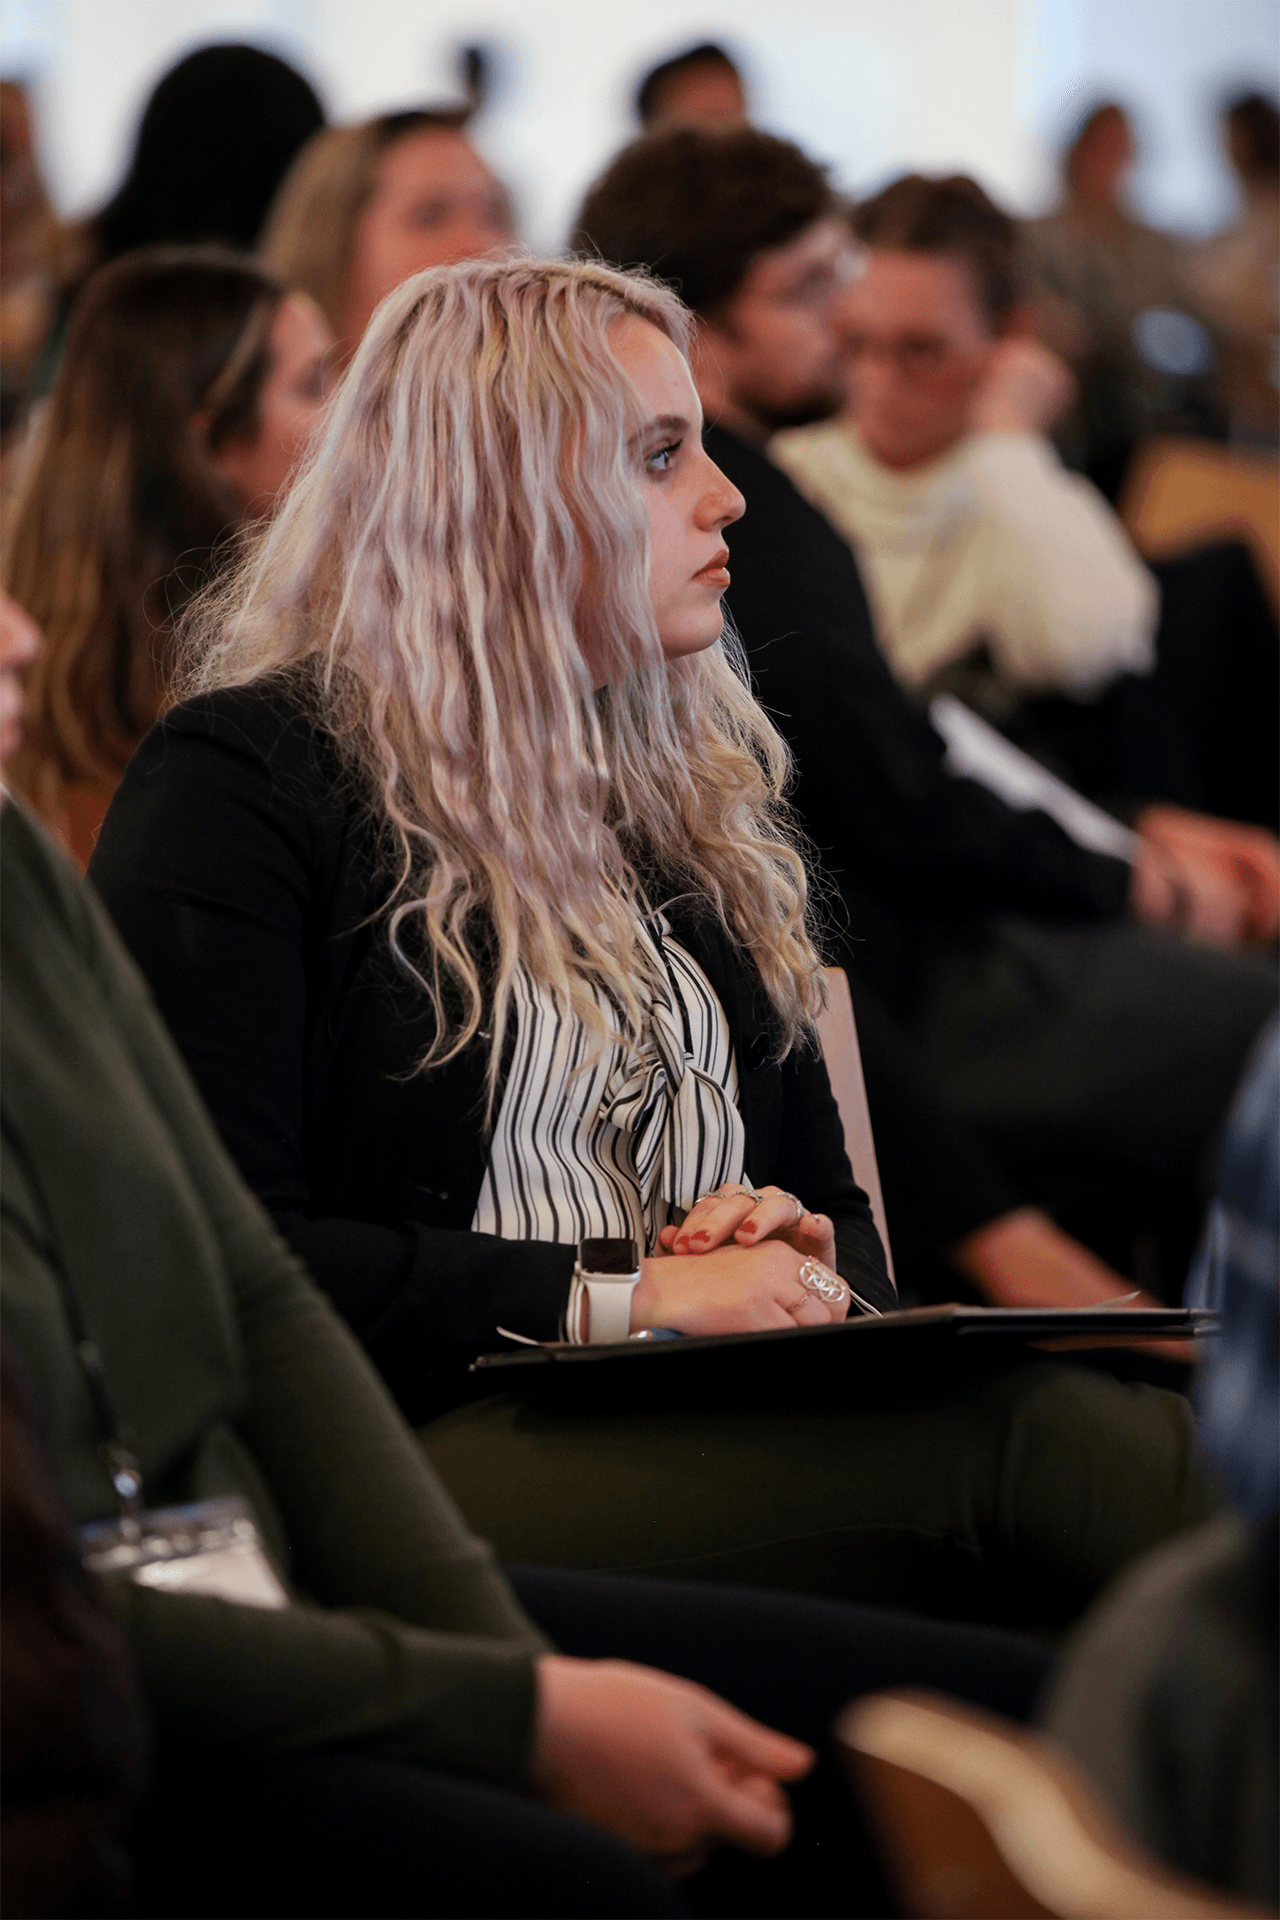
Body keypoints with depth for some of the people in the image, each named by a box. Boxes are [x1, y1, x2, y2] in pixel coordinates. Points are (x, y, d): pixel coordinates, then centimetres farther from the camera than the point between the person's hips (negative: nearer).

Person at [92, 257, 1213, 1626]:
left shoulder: (689, 790, 24)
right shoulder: (240, 781, 1)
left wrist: (806, 1258, 2)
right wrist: (612, 1299, -14)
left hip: (721, 1431, 6)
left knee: (1169, 1429, -27)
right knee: (1028, 1438, -33)